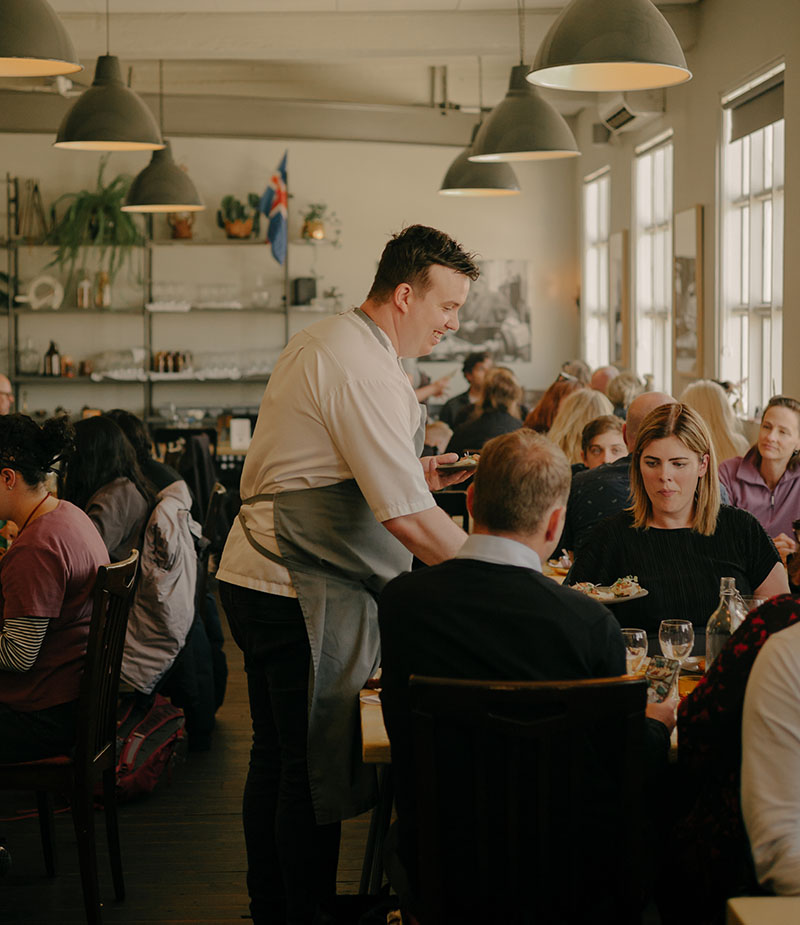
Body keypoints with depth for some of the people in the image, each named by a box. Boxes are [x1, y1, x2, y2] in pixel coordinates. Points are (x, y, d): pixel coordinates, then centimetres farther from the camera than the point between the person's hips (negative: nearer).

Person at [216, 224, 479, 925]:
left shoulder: (320, 342, 15)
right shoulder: (363, 368, -19)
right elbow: (408, 519, -24)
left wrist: (412, 473, 16)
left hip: (257, 576, 11)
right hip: (304, 594, -11)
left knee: (279, 757, 19)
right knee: (319, 769, -2)